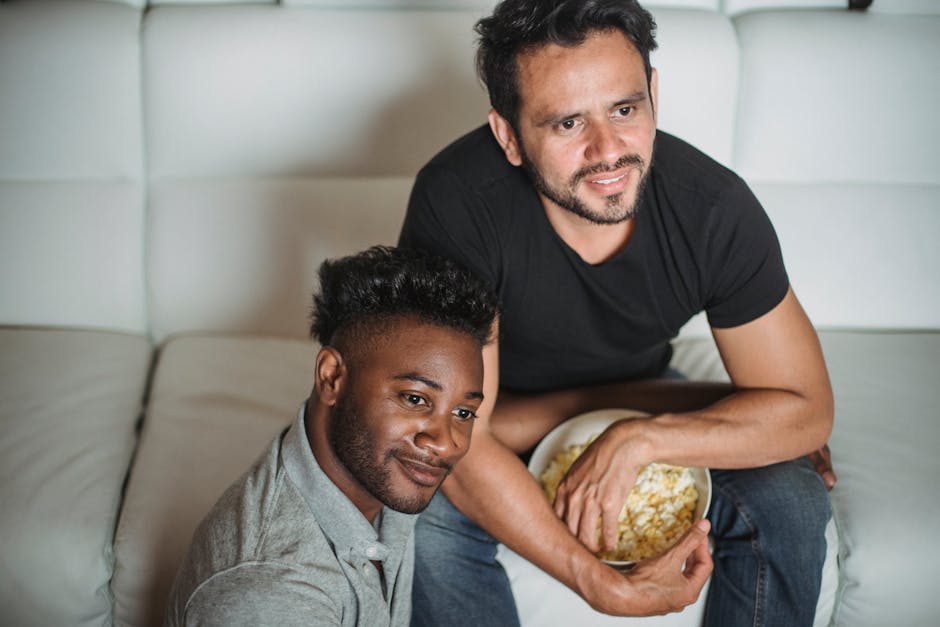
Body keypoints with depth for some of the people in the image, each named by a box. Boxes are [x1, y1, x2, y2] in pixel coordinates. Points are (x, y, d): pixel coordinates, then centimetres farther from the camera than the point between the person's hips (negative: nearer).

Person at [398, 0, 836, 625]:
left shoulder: (714, 205, -24)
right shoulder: (456, 201, -33)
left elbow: (806, 408, -17)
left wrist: (637, 439, -32)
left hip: (639, 398, 2)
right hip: (508, 413, -2)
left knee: (791, 501, -21)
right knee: (426, 516, -32)